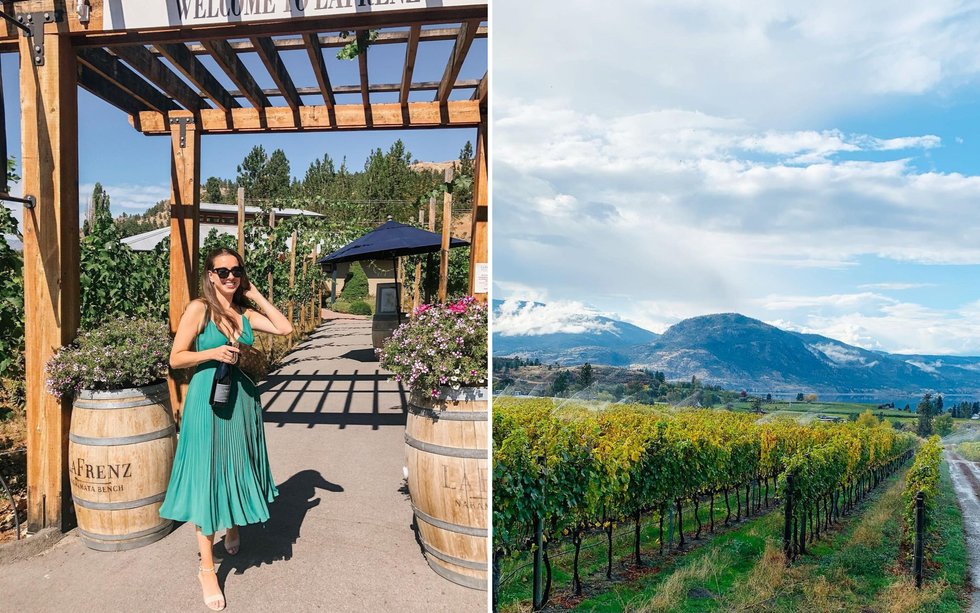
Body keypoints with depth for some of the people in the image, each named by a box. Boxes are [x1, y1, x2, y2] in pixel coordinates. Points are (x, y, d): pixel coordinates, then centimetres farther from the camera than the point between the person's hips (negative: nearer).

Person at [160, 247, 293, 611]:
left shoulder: (244, 313, 7)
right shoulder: (198, 309, -6)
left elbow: (285, 328, -3)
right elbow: (176, 359, -5)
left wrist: (256, 295, 0)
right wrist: (213, 353, -21)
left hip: (241, 397, 5)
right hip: (208, 398, -5)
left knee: (238, 468, 17)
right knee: (208, 475, 2)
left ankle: (233, 531, 45)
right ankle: (206, 567, 14)